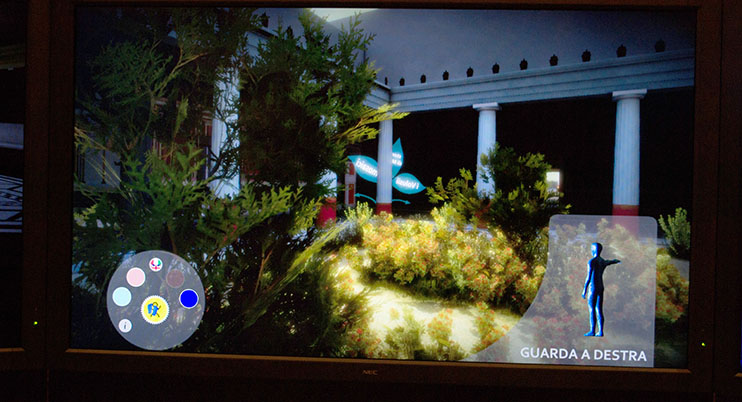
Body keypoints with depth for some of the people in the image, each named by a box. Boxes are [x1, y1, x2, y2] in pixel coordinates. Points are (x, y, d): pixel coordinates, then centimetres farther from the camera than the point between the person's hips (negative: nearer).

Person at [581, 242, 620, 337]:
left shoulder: (591, 261, -11)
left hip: (593, 288, -7)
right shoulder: (604, 262, 11)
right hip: (601, 288, 7)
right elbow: (614, 261, 34)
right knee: (599, 310, 8)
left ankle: (592, 331, -6)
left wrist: (584, 290, -14)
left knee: (592, 310, -5)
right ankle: (600, 331, 6)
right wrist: (618, 261, 58)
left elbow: (589, 277, -16)